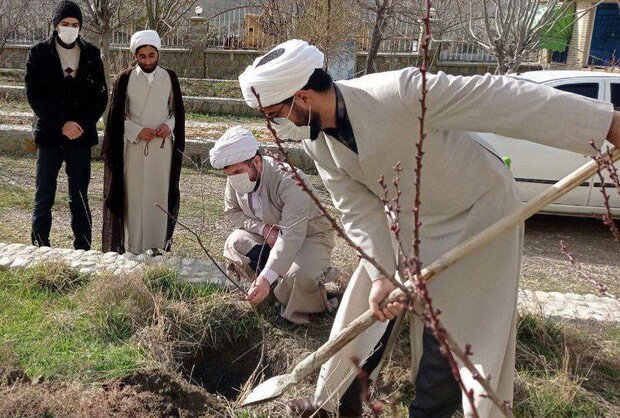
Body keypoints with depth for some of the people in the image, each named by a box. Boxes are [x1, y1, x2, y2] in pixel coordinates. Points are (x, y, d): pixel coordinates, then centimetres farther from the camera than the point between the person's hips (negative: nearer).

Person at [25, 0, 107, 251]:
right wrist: (62, 123, -13)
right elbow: (33, 94, -3)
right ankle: (40, 247, 11)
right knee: (44, 197, 1)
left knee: (80, 197, 5)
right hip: (50, 135, -1)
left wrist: (83, 124, -9)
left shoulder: (91, 54, 7)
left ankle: (83, 249, 10)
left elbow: (101, 96, 5)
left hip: (82, 136, 1)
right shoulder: (39, 53, 3)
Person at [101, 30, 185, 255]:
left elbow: (177, 110, 12)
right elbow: (117, 115, 2)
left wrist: (168, 126, -7)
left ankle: (157, 244, 14)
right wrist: (138, 131, -12)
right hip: (133, 146, -1)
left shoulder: (169, 77, 4)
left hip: (162, 146, 2)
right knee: (134, 194, 0)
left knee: (159, 193, 4)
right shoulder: (125, 79, -1)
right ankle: (133, 247, 8)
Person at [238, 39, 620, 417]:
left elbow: (504, 100, -33)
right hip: (408, 222, 6)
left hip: (477, 213, -6)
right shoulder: (317, 142, -12)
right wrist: (382, 276, -23)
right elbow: (360, 212, -11)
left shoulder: (399, 92, -35)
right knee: (365, 313, 12)